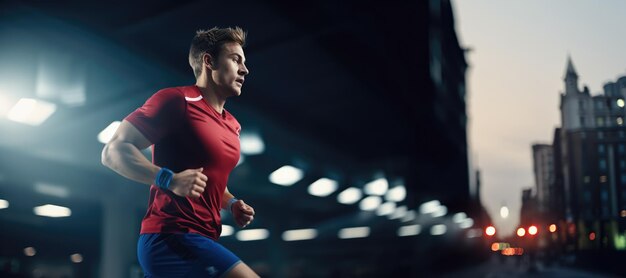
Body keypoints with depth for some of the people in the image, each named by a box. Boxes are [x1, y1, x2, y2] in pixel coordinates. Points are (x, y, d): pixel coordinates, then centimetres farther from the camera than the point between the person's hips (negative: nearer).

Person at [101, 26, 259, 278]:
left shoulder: (233, 125, 19)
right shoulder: (176, 100, -8)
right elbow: (113, 151, -10)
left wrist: (231, 204, 12)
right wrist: (169, 179, -24)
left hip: (199, 241, 10)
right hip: (172, 239, -9)